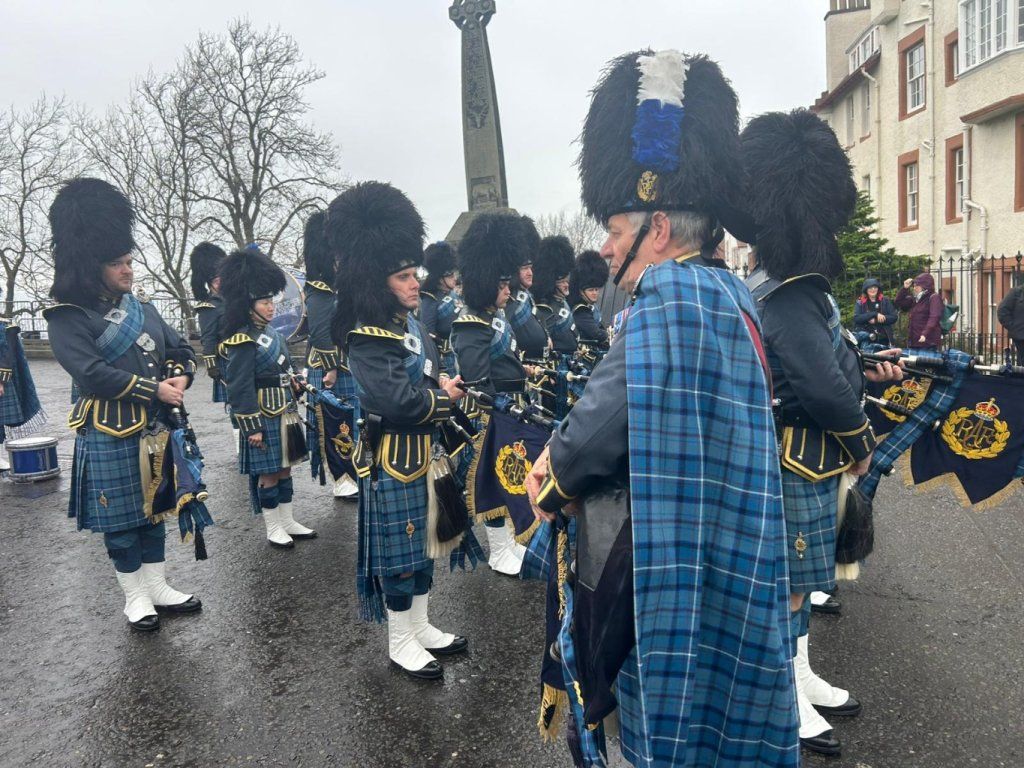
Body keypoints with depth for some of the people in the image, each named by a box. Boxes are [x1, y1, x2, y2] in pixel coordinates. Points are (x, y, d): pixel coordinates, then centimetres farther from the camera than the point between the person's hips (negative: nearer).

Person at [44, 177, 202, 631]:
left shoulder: (140, 308, 10)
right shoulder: (68, 317, -11)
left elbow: (180, 349, 13)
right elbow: (92, 374, -21)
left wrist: (180, 378, -9)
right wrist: (155, 390, -21)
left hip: (156, 431, 6)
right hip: (110, 438, -6)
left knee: (153, 511, 15)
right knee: (121, 521, 8)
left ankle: (158, 588, 29)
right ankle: (135, 597, 23)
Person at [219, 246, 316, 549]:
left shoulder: (272, 333, 11)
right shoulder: (243, 341, -16)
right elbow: (240, 389, -18)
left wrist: (293, 406, 19)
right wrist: (252, 427, -19)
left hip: (286, 414, 9)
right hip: (264, 419, -8)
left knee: (284, 469, 16)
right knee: (268, 475, 3)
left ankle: (289, 522, 27)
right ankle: (273, 529, 16)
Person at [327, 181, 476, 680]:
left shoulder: (412, 324, 11)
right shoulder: (368, 338, -18)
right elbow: (396, 400, -28)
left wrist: (440, 388, -5)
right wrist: (444, 396, -12)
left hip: (426, 453, 9)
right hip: (394, 461, -9)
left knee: (424, 545, 18)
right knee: (399, 554, 4)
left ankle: (421, 626, 34)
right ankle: (401, 643, 21)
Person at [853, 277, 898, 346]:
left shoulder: (885, 301, 10)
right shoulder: (860, 303, 6)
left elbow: (894, 317, 2)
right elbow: (856, 318, -9)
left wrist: (876, 321, -10)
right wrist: (875, 314, -17)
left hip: (883, 339, 2)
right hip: (866, 339, -2)